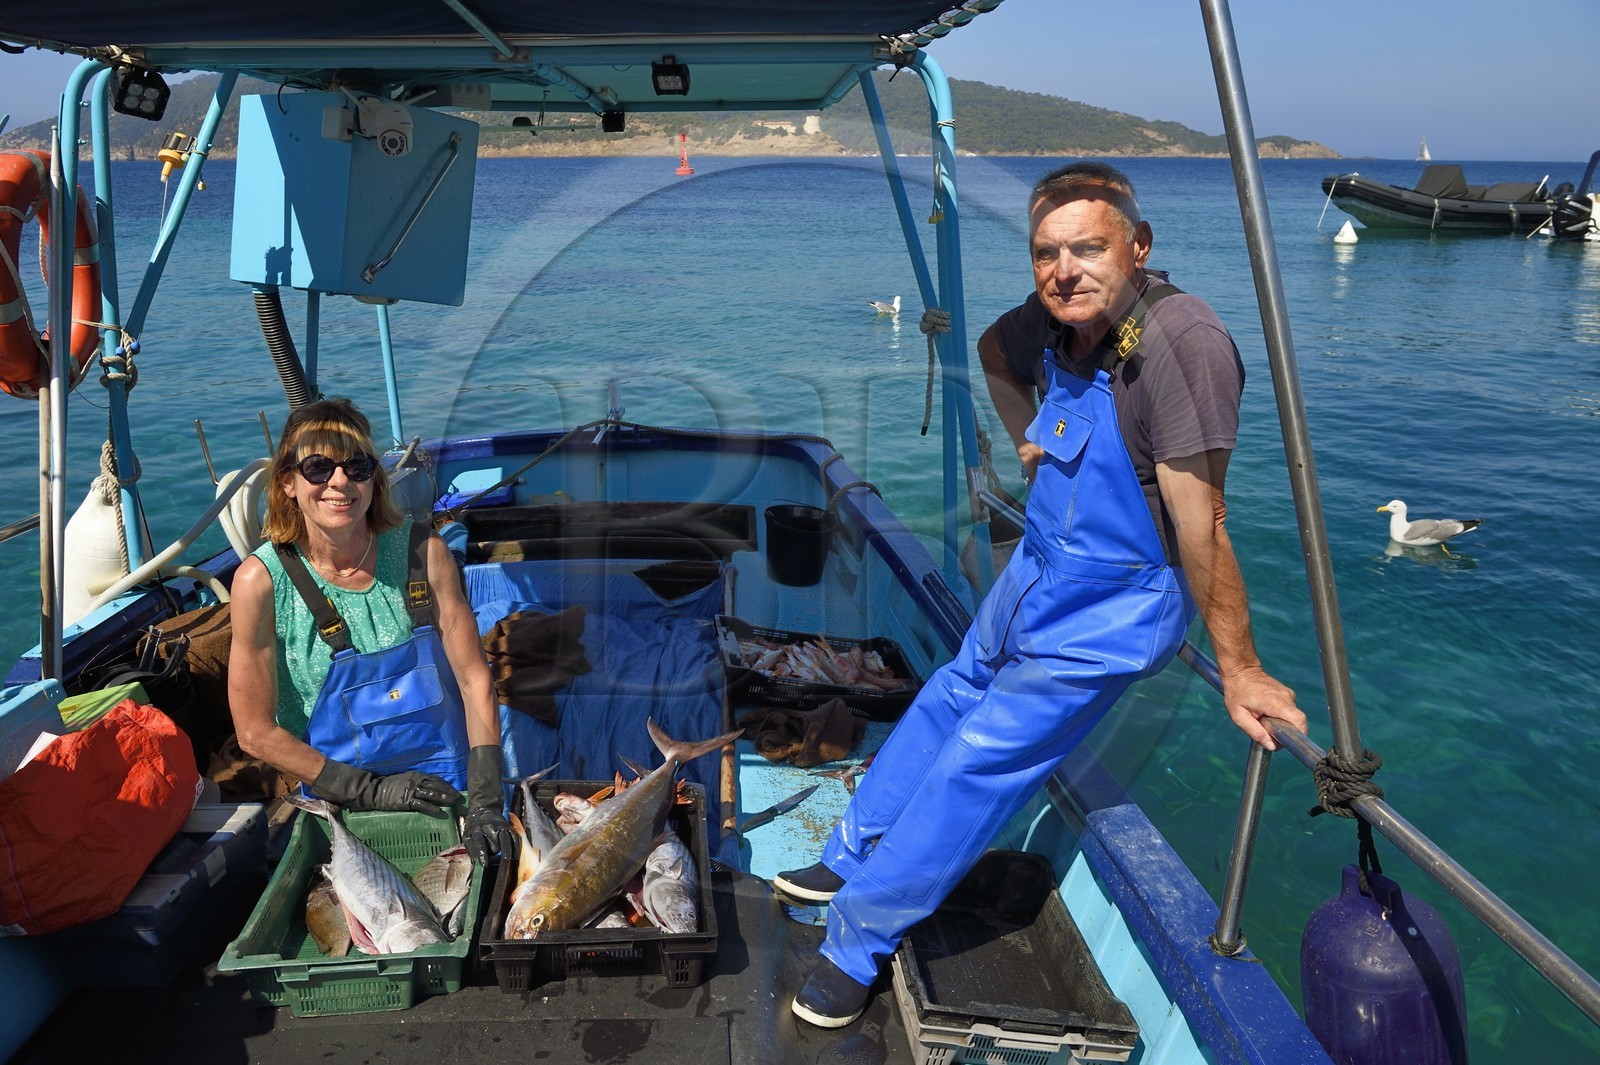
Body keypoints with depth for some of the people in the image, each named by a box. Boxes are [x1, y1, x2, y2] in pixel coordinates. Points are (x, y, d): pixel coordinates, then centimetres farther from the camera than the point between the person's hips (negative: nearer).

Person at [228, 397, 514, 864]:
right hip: (342, 808, 0)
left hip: (449, 786, 1)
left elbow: (474, 679, -4)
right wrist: (373, 791, -11)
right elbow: (256, 733, -6)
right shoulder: (262, 580, -11)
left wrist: (486, 801, -13)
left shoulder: (422, 551, -8)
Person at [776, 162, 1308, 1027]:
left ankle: (858, 939, 12)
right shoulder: (1054, 318, -7)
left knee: (977, 763, -3)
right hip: (1039, 568, 8)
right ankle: (852, 861, 38)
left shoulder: (1181, 340, -30)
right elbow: (995, 349, 20)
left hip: (1112, 608, -8)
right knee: (945, 704, 19)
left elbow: (1200, 523, -30)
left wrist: (1237, 669, -25)